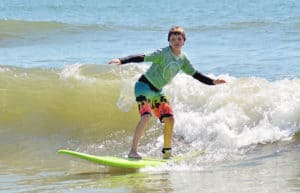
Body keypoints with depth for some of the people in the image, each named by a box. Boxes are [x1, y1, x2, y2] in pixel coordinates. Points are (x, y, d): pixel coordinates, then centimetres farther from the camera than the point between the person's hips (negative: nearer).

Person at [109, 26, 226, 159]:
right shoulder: (163, 53, -19)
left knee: (170, 119, 3)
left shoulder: (183, 59, 3)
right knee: (146, 116, -25)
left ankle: (167, 153, 17)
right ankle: (133, 151, -24)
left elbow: (194, 74, 15)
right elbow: (143, 57, -28)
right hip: (144, 86, -7)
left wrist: (213, 82, 11)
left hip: (157, 91, 7)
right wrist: (121, 61, -40)